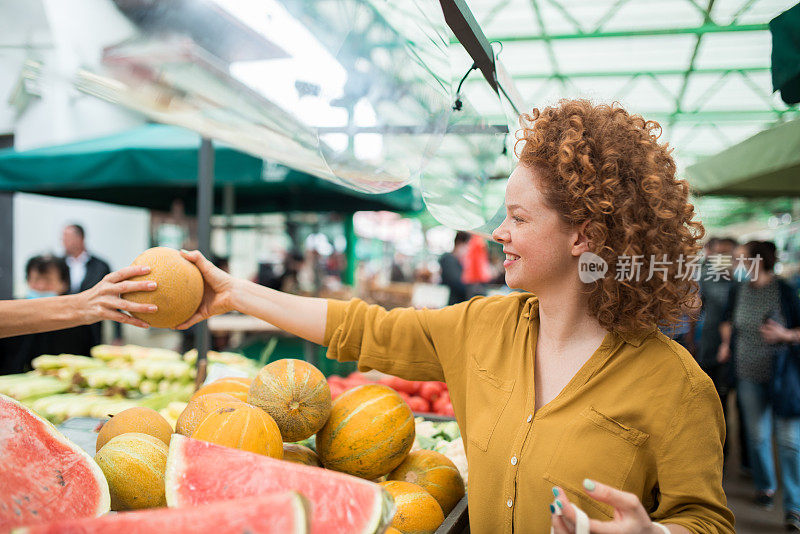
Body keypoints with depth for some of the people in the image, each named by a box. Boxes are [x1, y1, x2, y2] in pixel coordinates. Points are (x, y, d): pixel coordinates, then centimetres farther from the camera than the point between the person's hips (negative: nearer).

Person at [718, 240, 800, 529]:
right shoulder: (738, 291, 5)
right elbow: (728, 321, 21)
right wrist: (726, 341, 5)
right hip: (749, 374, 4)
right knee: (757, 435, 11)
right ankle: (765, 486, 34)